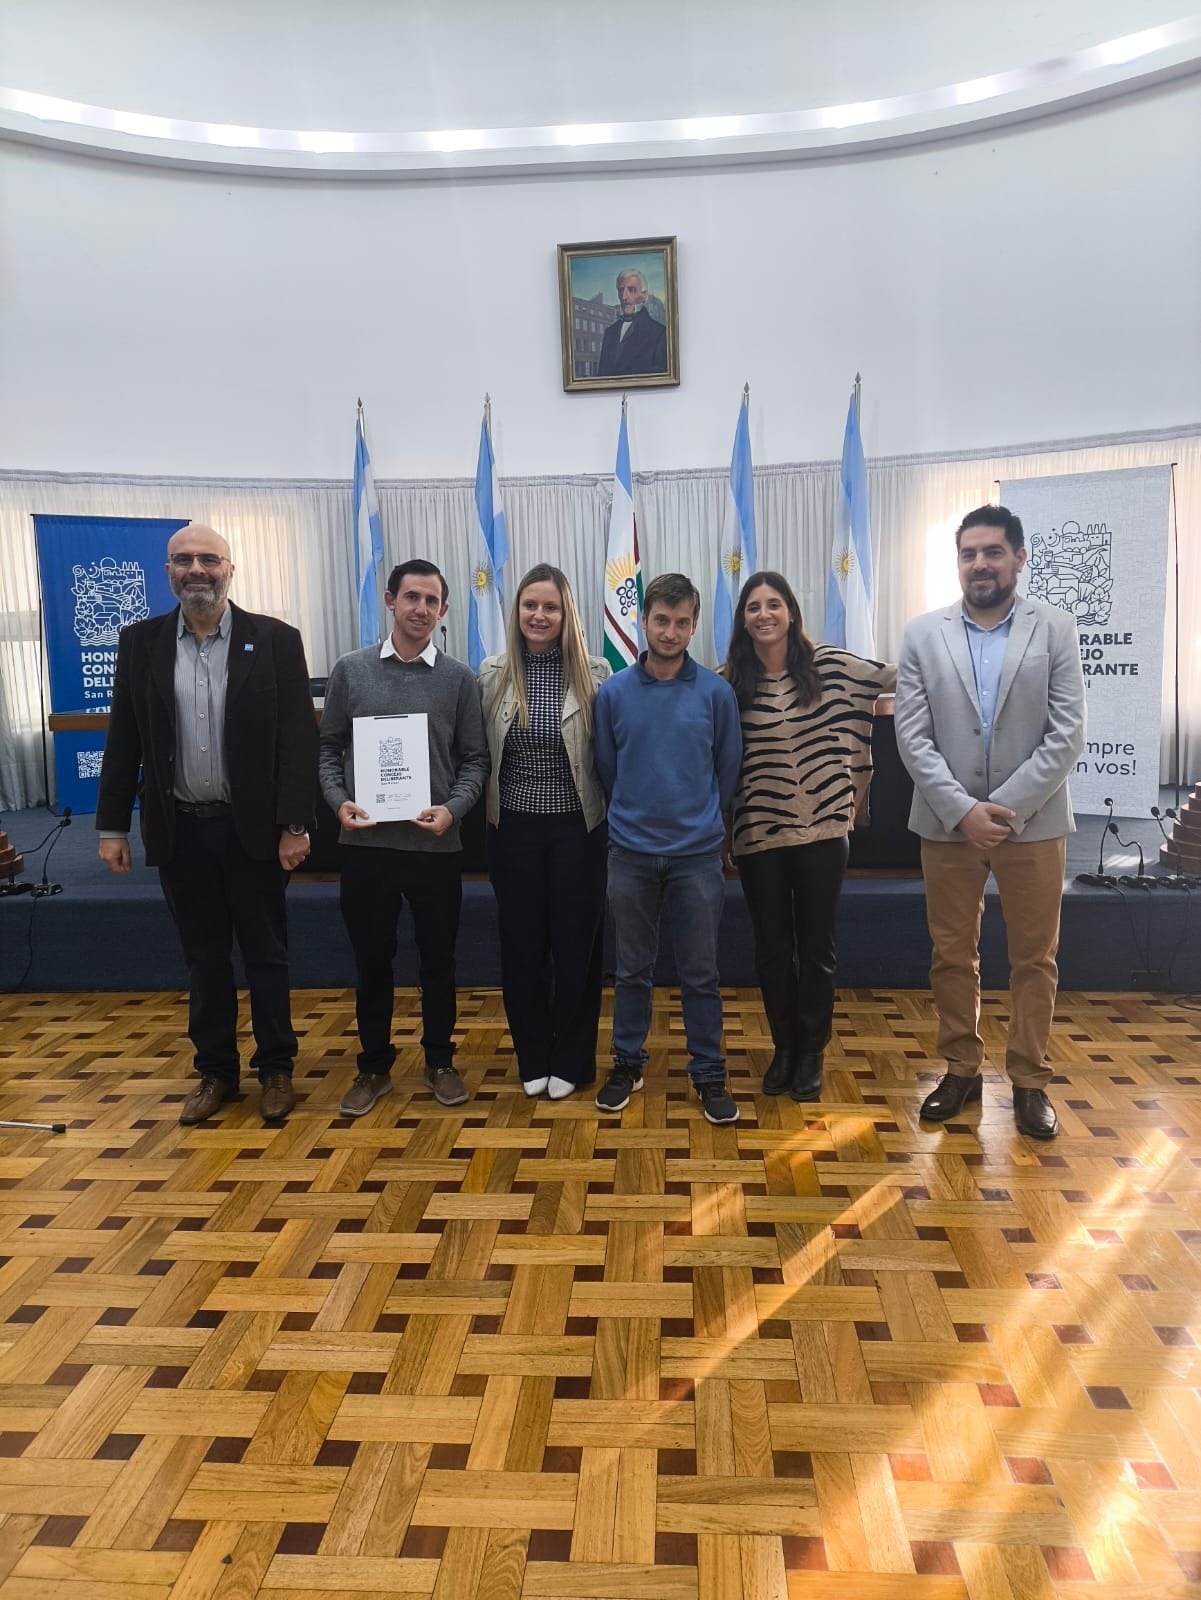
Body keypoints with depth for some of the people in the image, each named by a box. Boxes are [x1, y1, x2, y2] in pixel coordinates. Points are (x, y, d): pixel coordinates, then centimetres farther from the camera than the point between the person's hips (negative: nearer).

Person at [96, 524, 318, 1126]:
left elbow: (298, 738, -7)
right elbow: (123, 740, 6)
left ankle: (276, 1068, 24)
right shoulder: (140, 642, 3)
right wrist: (112, 825, 3)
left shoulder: (274, 640, -5)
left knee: (265, 954, 9)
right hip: (179, 829, 3)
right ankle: (215, 1070, 28)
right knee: (203, 957, 13)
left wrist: (294, 824, -12)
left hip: (252, 827, -2)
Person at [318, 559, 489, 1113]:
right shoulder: (350, 669, 3)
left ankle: (439, 1061, 29)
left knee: (437, 958, 11)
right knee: (372, 960, 11)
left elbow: (475, 758, 3)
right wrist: (339, 802, -9)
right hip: (365, 842, 0)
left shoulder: (458, 678, 2)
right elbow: (329, 747, 7)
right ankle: (374, 1066, 27)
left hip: (435, 844, 0)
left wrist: (452, 808, -13)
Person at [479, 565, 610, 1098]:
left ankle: (570, 1061, 24)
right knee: (521, 944, 10)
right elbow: (479, 753, 4)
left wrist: (612, 823, -5)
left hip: (577, 828, -1)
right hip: (513, 828, 2)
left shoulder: (594, 673, -5)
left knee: (576, 944, 7)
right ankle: (532, 1058, 28)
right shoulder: (492, 673, 0)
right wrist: (483, 817, 0)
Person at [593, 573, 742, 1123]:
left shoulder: (716, 693, -4)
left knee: (700, 972, 8)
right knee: (633, 969, 12)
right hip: (631, 853, 1)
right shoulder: (613, 692, -2)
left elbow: (728, 768, 6)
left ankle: (709, 1074, 22)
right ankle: (627, 1063, 28)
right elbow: (607, 768, 9)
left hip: (698, 854, -1)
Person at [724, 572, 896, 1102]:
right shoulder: (730, 683, -3)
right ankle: (784, 1048, 30)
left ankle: (812, 1053, 27)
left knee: (816, 946, 10)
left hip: (823, 830, 0)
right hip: (758, 834, 0)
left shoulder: (829, 666, -1)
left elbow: (895, 677, 8)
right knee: (772, 948, 11)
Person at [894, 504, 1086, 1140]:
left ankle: (1029, 1080, 24)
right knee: (951, 957, 11)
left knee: (1034, 960, 9)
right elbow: (911, 737, -4)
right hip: (947, 822, 1)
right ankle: (961, 1069, 27)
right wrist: (962, 809, -14)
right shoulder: (922, 634, 0)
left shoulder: (1055, 629, -1)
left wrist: (1005, 806, -15)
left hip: (1032, 821, -1)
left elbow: (1067, 735, -7)